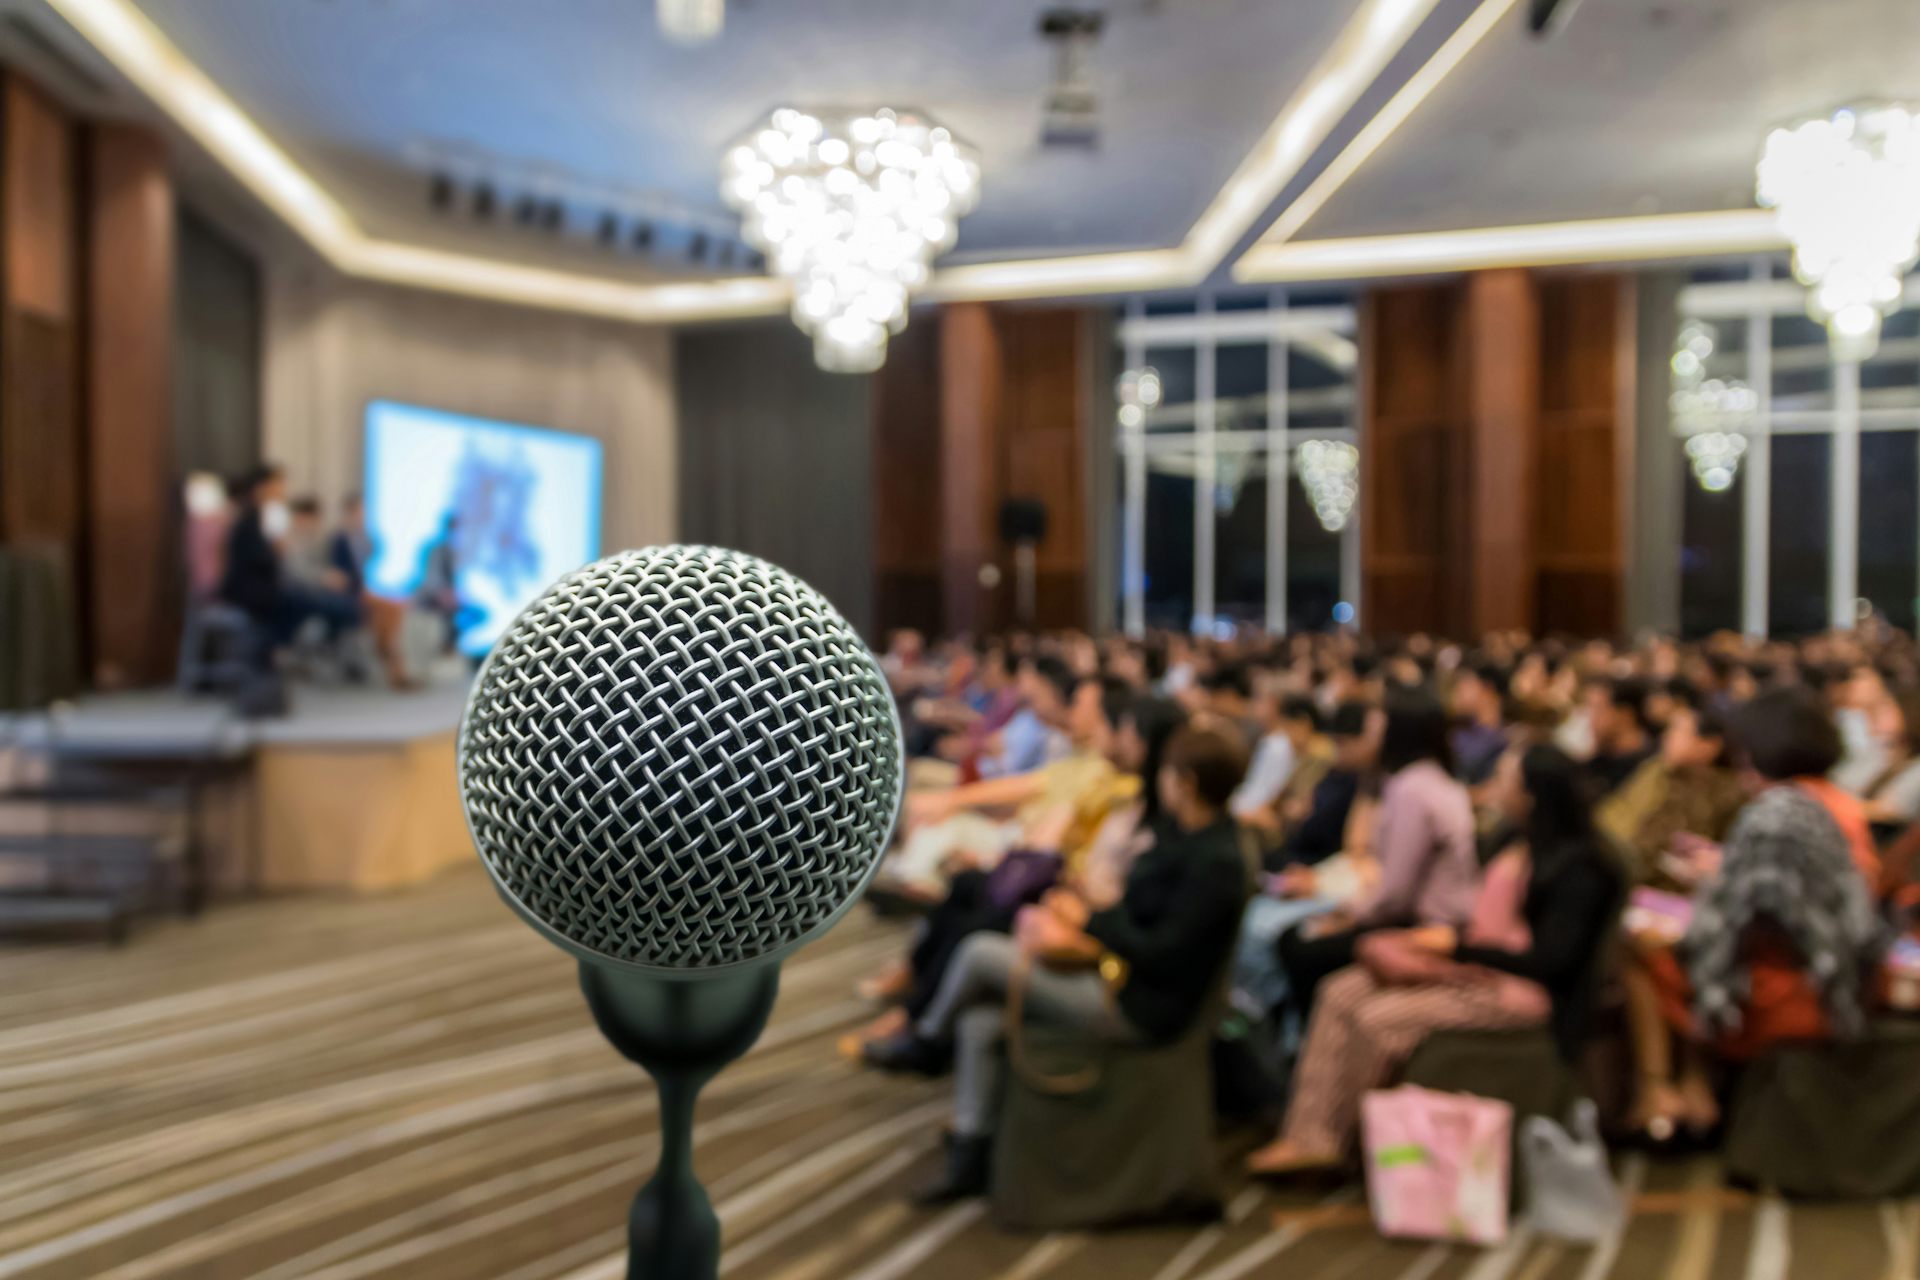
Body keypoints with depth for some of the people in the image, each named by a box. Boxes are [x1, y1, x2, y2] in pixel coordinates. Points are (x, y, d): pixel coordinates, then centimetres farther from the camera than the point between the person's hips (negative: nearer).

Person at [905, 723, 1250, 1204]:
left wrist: (1088, 919, -13)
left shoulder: (1215, 864, -22)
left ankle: (926, 1037, 21)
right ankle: (969, 1159, 11)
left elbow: (1161, 956, -24)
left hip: (1142, 1009, -9)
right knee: (979, 1021, -1)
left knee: (979, 952, -11)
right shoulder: (1181, 832, 5)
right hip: (1113, 972, 9)